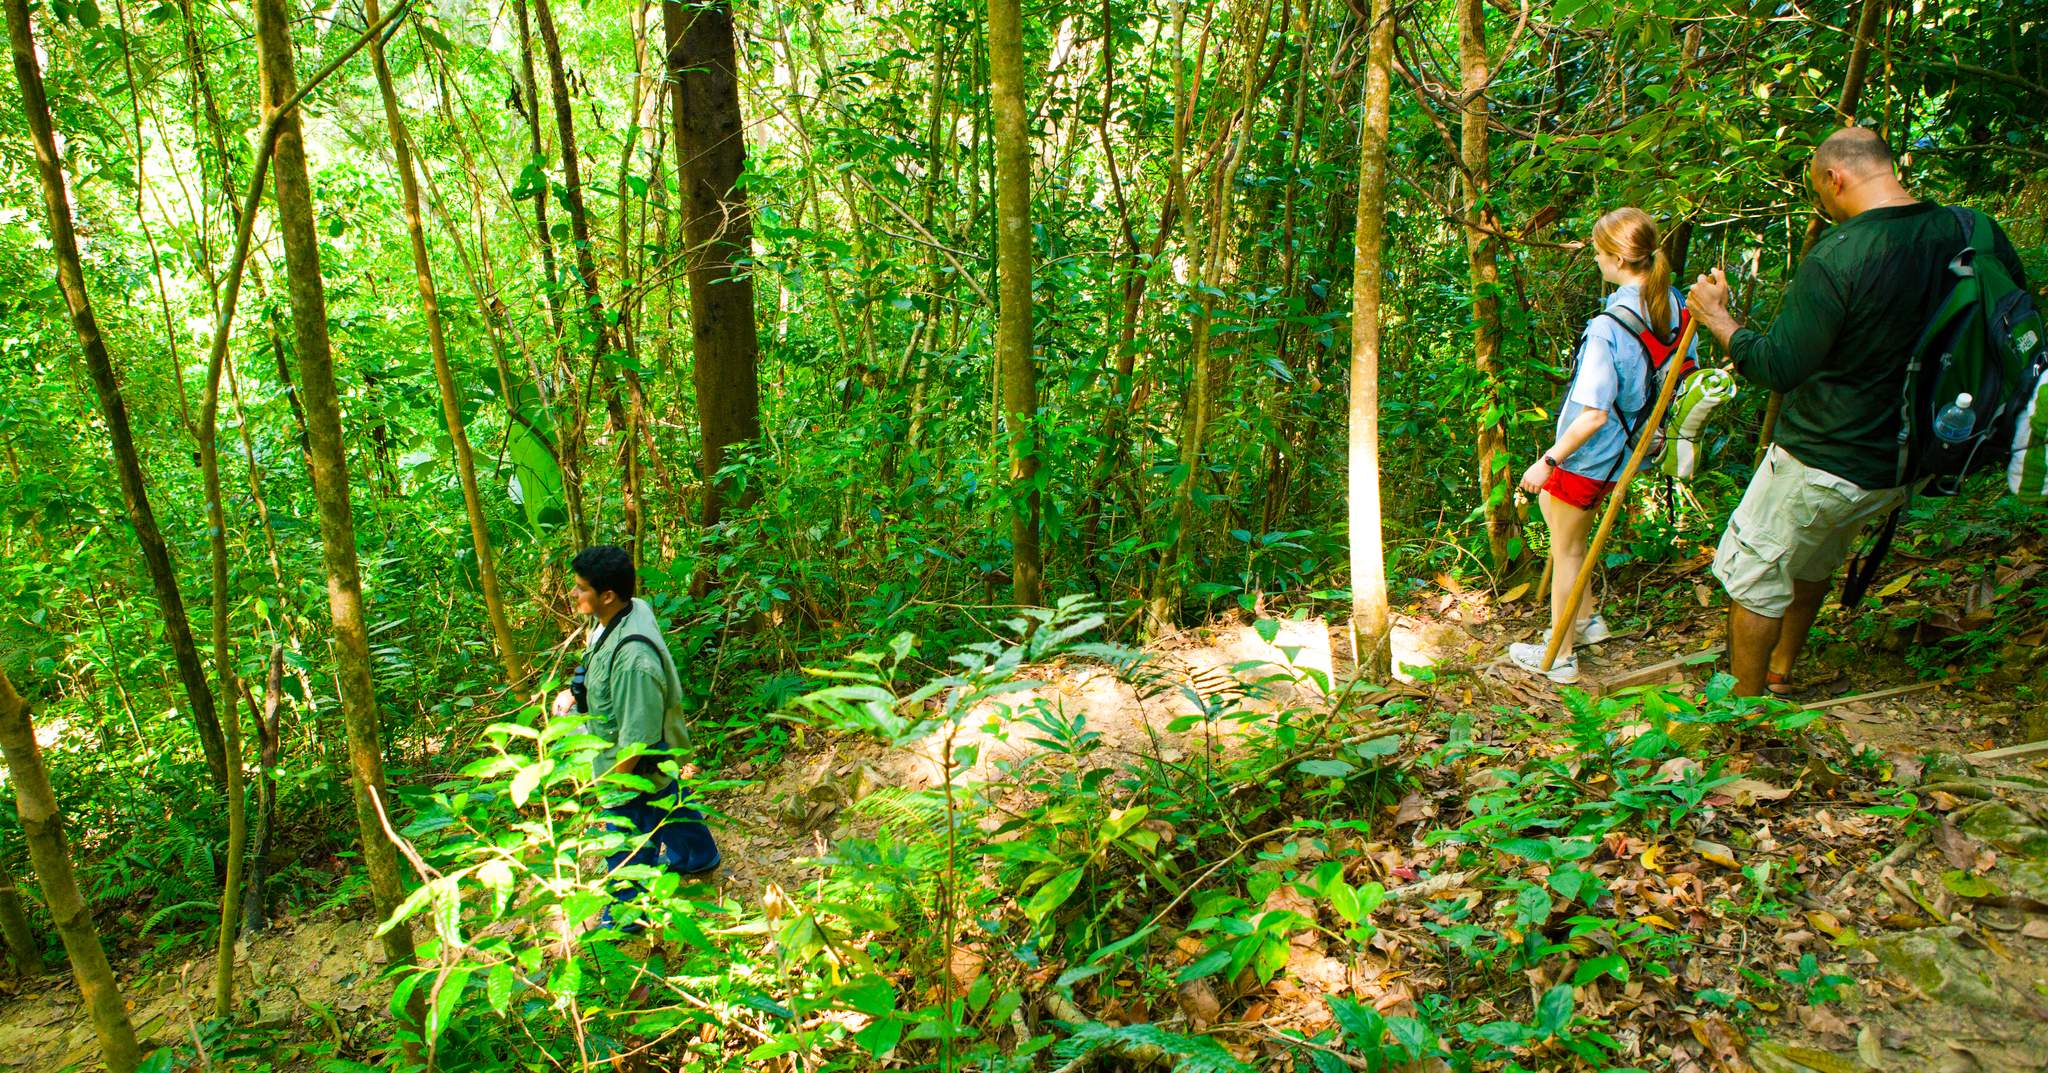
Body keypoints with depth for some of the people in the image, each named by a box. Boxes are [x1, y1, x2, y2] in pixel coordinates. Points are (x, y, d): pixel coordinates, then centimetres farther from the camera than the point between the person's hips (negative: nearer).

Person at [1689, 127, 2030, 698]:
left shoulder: (1836, 257, -25)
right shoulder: (1971, 233, -4)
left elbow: (1779, 368, -25)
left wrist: (1718, 318, -10)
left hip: (1823, 467, -7)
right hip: (1910, 462, 8)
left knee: (1755, 576, 11)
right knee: (1813, 561, 28)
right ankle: (1781, 674, 46)